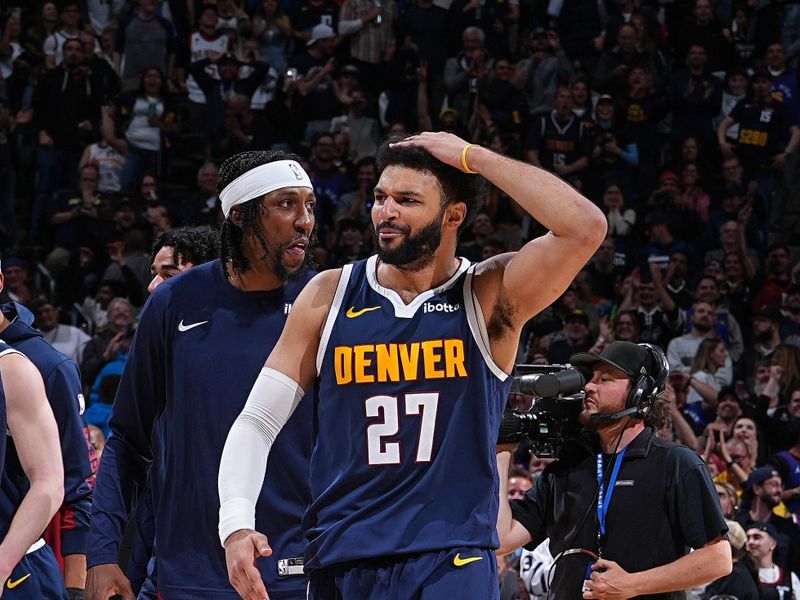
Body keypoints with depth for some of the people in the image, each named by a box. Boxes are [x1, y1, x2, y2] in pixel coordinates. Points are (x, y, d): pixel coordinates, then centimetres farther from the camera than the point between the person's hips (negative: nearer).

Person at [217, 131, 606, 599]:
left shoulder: (490, 297, -1)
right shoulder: (329, 297, 6)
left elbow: (586, 227, -17)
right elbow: (258, 421, 7)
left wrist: (472, 156, -11)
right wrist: (236, 523, -9)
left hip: (453, 561, -3)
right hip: (340, 562, 3)